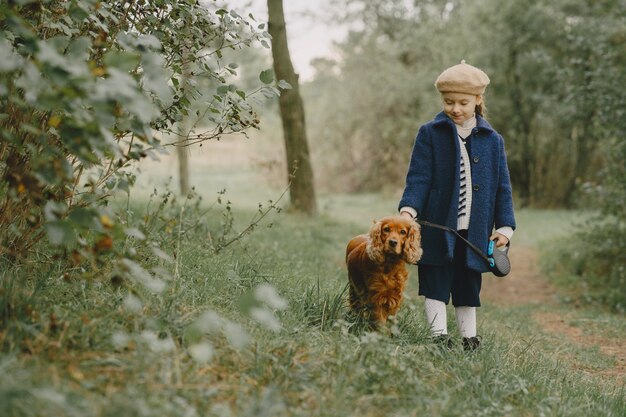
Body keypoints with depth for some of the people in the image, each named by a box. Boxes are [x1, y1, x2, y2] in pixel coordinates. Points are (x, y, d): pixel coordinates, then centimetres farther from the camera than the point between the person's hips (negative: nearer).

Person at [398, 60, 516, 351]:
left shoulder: (492, 140, 7)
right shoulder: (430, 134, 0)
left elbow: (502, 186, 9)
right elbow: (418, 177, -5)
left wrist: (505, 226, 2)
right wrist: (409, 208, -21)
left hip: (475, 231, 2)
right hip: (437, 227, -2)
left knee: (468, 288, 12)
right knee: (435, 286, 0)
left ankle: (469, 340, 21)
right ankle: (439, 337, 5)